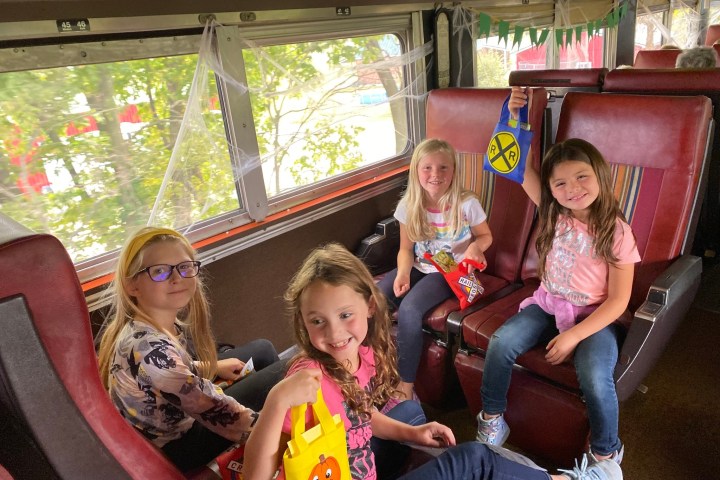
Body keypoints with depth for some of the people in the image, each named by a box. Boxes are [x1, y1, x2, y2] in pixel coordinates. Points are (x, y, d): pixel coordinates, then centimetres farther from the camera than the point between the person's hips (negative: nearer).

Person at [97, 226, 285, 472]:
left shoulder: (163, 322, -11)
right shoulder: (150, 348, -38)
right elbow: (215, 412, -34)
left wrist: (215, 366, 10)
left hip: (172, 413, 8)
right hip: (173, 445, -8)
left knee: (263, 349, 12)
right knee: (278, 374, -9)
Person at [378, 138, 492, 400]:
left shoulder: (466, 203, -13)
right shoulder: (408, 206, -5)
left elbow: (486, 236, 3)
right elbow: (406, 249, 2)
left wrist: (476, 245, -21)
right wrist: (403, 273, -18)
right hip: (418, 267, 4)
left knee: (409, 309, -30)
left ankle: (406, 386, -14)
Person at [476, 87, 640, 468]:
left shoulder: (616, 232, -11)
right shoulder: (553, 214, -3)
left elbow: (618, 300, -11)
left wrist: (574, 335, -19)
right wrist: (516, 119, -24)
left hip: (593, 316, -3)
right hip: (547, 304, 3)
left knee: (595, 378, -27)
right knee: (501, 343, -21)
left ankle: (606, 454, 3)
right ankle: (492, 419, 3)